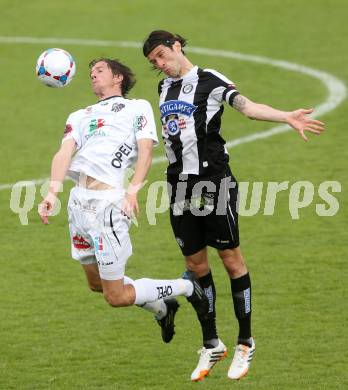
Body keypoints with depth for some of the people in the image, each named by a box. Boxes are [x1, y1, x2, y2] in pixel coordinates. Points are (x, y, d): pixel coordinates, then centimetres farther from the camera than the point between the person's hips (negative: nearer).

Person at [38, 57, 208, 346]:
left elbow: (145, 151, -3)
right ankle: (161, 308, 35)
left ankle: (185, 287, 15)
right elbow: (65, 152, 6)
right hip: (78, 200, 7)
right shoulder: (79, 116, 23)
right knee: (96, 283, 15)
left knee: (116, 296, -5)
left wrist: (133, 190, -20)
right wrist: (53, 192, -11)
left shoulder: (138, 107, 10)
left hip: (108, 201, -7)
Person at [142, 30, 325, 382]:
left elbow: (246, 106, -21)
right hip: (179, 186, 7)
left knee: (230, 258, 0)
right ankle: (211, 346, 19)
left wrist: (286, 116, -35)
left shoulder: (208, 81, -8)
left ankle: (245, 343, 10)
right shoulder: (164, 88, 13)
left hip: (214, 181, -6)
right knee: (195, 264, 9)